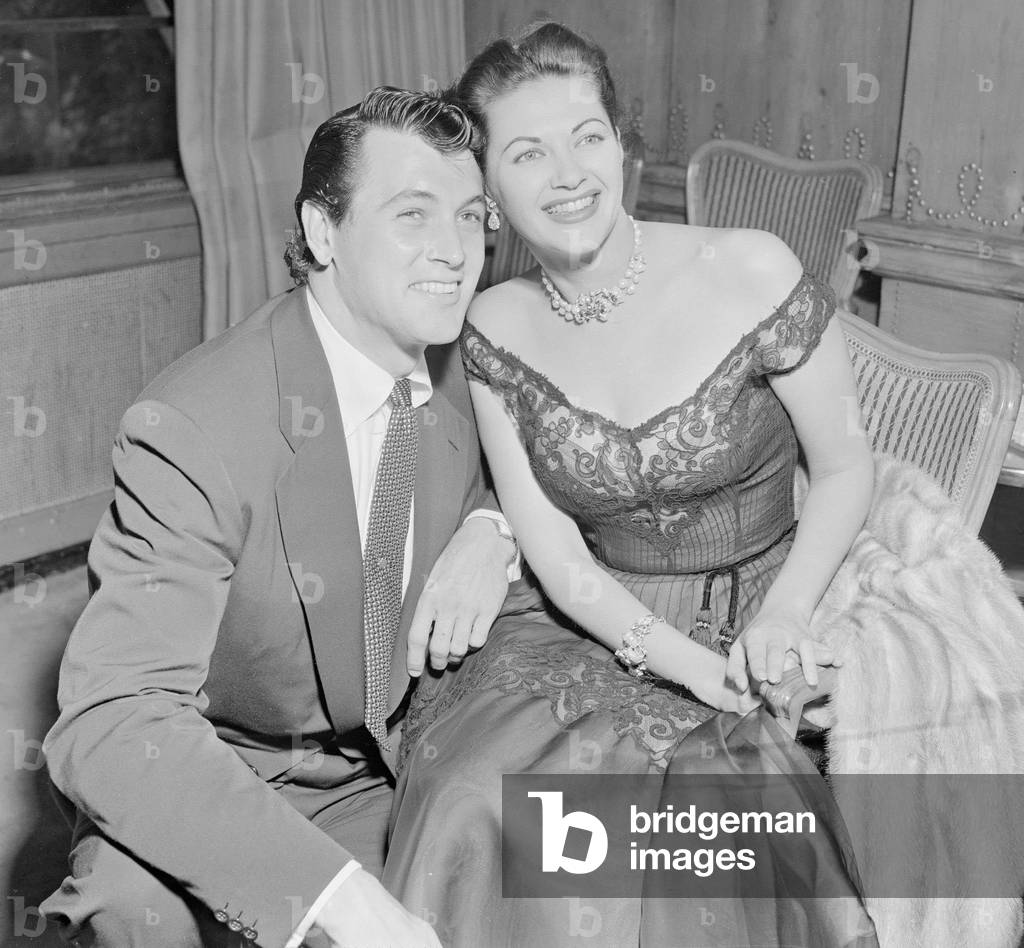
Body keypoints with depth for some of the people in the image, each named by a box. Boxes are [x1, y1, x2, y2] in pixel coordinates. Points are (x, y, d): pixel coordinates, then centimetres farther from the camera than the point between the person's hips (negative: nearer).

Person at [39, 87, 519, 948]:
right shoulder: (192, 429, -27)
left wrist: (491, 529, -12)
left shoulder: (462, 366, -7)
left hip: (387, 771, 6)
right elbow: (107, 722, -33)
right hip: (216, 782, -5)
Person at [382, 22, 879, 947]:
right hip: (591, 625, 2)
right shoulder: (496, 329, -3)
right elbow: (555, 554, -5)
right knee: (471, 800, -24)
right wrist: (692, 665, -19)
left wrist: (781, 615, -18)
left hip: (749, 635, -1)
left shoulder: (751, 272, -13)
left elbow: (846, 465, -2)